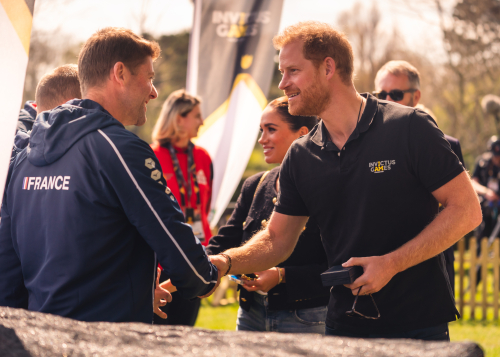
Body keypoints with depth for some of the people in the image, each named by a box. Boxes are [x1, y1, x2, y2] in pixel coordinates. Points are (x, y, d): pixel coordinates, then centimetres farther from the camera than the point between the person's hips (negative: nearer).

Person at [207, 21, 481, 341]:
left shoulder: (409, 128, -9)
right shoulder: (301, 157, 6)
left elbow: (466, 209, -10)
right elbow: (277, 239, 10)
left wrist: (392, 263, -17)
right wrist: (224, 262, -10)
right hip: (344, 325, 5)